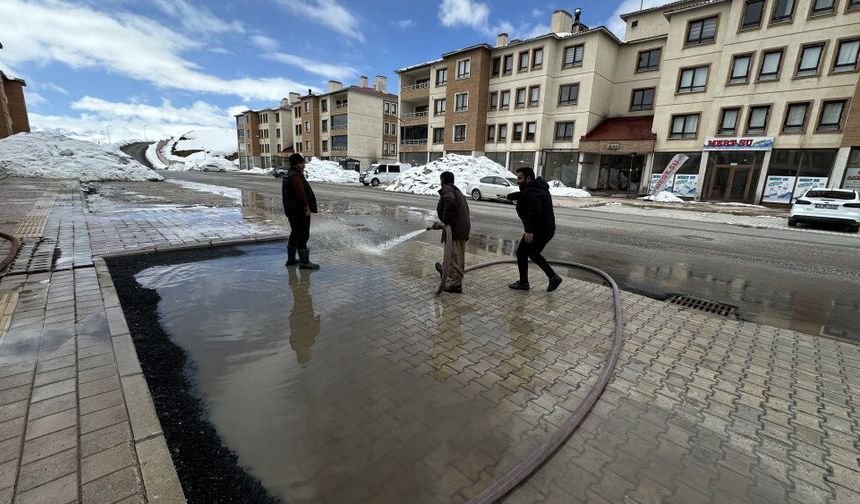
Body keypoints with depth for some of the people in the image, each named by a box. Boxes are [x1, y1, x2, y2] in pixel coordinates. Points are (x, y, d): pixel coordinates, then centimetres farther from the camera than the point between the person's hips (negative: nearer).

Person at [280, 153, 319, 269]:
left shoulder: (288, 175, 17)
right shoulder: (295, 176, -17)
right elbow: (301, 193, -25)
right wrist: (307, 207, -22)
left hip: (292, 210, 11)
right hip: (300, 211, -11)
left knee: (295, 234, 19)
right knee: (302, 236, -7)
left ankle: (291, 259, 29)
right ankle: (304, 262, -3)